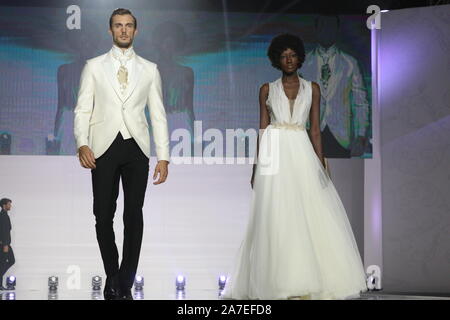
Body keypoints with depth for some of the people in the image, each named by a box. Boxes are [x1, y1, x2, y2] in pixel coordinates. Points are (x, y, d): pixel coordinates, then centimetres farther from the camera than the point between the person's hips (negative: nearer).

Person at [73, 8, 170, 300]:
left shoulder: (150, 69, 12)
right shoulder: (94, 67, 10)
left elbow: (158, 114, 9)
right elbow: (83, 109, 5)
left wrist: (163, 156, 2)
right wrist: (82, 143, -12)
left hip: (136, 148, 1)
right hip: (104, 147, 0)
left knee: (134, 216, -1)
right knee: (104, 216, 1)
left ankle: (126, 285, 6)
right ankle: (112, 278, 19)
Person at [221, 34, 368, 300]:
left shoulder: (312, 88, 10)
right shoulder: (267, 90, 9)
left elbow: (315, 129, 8)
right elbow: (263, 129, 8)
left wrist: (321, 163, -1)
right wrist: (258, 167, 2)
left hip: (302, 153, 1)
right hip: (275, 155, -1)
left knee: (310, 216, -5)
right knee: (276, 218, -3)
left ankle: (309, 283, 2)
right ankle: (280, 284, 1)